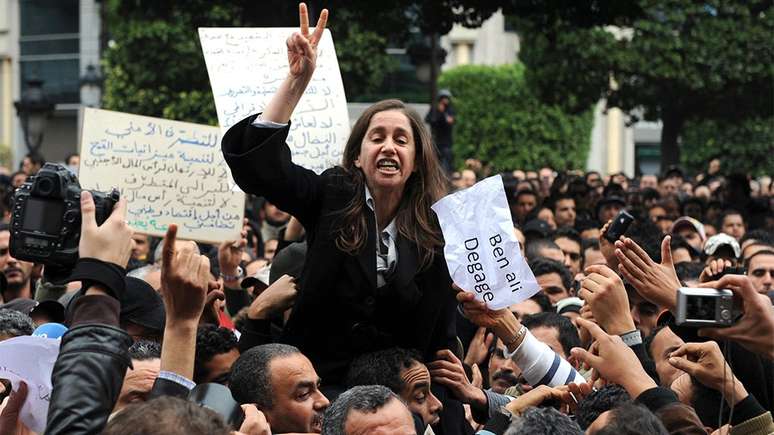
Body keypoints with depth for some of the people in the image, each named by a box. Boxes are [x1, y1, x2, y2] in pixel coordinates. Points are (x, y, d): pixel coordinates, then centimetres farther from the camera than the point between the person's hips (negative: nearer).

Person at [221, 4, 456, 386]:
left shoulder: (437, 230, 2)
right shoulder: (332, 197, 1)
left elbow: (442, 336, 5)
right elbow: (253, 158, -11)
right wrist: (297, 80, -17)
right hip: (317, 381, -1)